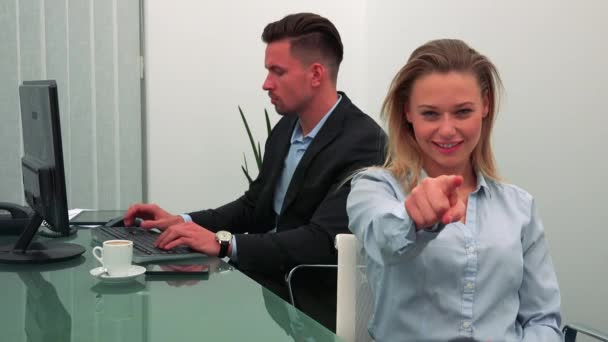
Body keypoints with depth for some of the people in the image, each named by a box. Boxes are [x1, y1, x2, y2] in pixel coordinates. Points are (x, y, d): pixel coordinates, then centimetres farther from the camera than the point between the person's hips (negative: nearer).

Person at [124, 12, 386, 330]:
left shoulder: (363, 143, -18)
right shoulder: (286, 128, 7)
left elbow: (323, 241, -27)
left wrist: (223, 243, -29)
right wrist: (182, 222, 1)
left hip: (312, 304, -7)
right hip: (267, 280, 7)